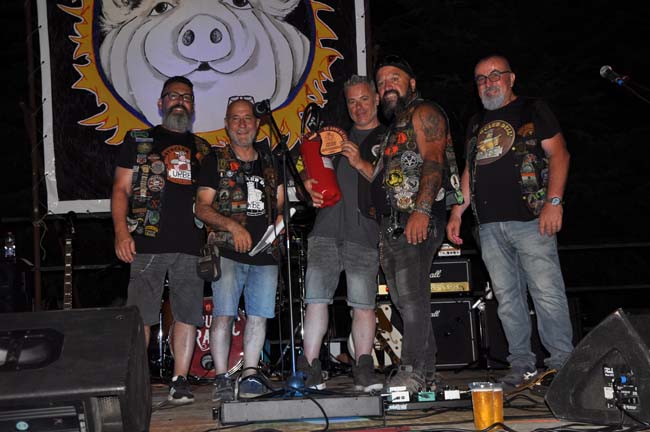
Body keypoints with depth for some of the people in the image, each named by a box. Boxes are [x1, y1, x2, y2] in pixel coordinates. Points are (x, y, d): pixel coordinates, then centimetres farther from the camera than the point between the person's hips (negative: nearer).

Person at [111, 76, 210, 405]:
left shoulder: (202, 149, 21)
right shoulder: (138, 141, 12)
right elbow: (121, 189, 6)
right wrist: (121, 231, -8)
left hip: (191, 243, 3)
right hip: (148, 242, -3)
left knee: (187, 314, 0)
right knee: (140, 316, -4)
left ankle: (180, 380, 6)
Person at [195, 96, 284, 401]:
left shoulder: (269, 161, 17)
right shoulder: (216, 161, 6)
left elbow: (280, 201, 24)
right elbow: (202, 207, 1)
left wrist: (281, 218, 1)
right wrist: (232, 225, -13)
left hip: (265, 252, 4)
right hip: (228, 250, -4)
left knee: (258, 315, 3)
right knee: (223, 315, -10)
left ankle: (250, 375, 11)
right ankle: (222, 378, -6)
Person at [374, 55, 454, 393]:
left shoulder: (423, 113, -1)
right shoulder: (394, 126, 28)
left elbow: (434, 161, -16)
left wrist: (422, 210, -26)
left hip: (417, 220, -10)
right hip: (392, 224, 10)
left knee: (411, 298, -14)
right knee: (406, 302, 7)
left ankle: (412, 372, -13)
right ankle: (425, 374, 11)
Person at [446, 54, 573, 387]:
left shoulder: (533, 111, 6)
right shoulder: (476, 124, 22)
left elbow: (558, 154, -2)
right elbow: (470, 171, 25)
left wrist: (554, 202, -13)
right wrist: (457, 212, 15)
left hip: (531, 220, -5)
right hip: (489, 226, 5)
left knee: (547, 293, -9)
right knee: (507, 297, 4)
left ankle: (562, 362, -2)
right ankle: (521, 364, 10)